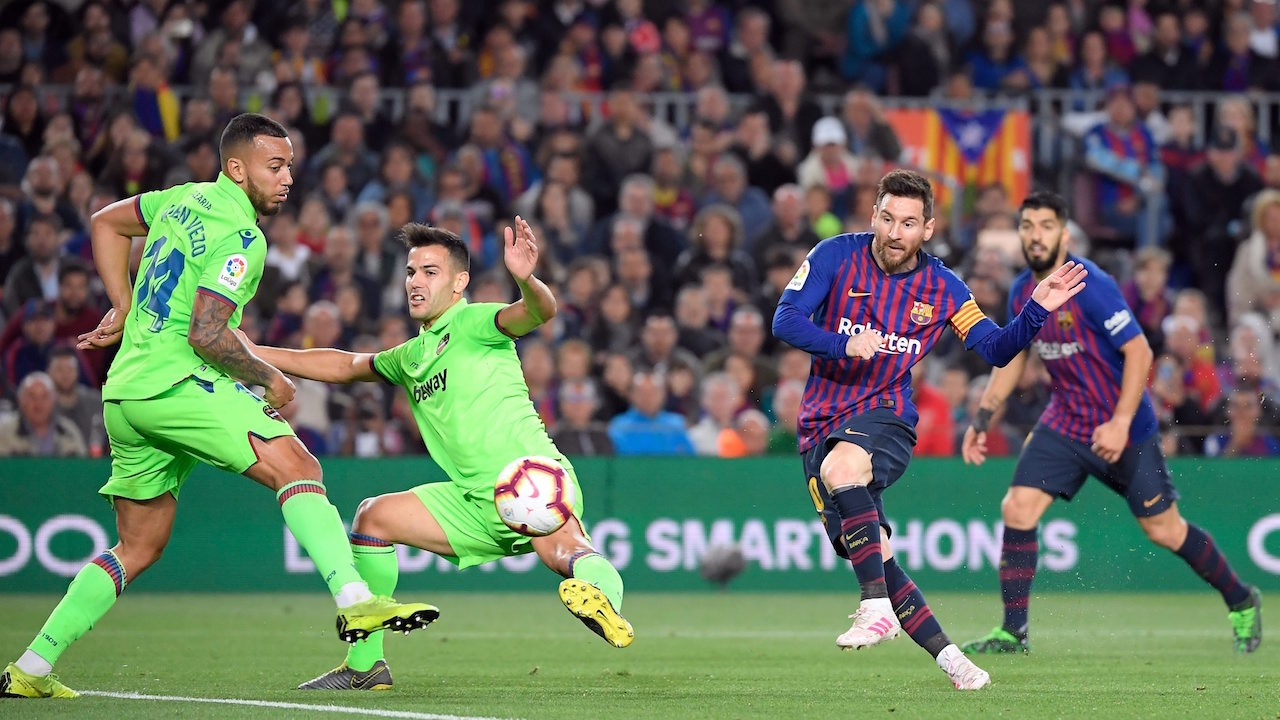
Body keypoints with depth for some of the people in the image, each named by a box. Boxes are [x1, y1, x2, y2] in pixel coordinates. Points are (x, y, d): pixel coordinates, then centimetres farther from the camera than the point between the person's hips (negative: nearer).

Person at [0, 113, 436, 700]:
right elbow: (206, 336, -19)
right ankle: (354, 601, -38)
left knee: (140, 547, 16)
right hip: (176, 382, -9)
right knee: (297, 466, -19)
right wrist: (268, 379, -4)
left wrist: (123, 309, 28)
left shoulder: (188, 200, 17)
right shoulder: (240, 237, -11)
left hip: (125, 393, 9)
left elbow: (106, 223, 31)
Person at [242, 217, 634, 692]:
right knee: (374, 516, 4)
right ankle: (364, 664, 10)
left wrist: (525, 279, -48)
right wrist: (250, 354, 34)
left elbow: (538, 312, -23)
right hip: (476, 502, 8)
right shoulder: (412, 356, 20)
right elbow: (345, 366, 36)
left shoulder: (472, 323, -4)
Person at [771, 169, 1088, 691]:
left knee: (840, 465, -37)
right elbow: (785, 321, -8)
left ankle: (878, 608, -37)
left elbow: (996, 350, 8)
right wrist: (844, 345, -24)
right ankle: (947, 656, 3)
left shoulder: (941, 288, 2)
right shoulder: (836, 256, -2)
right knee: (867, 553, -7)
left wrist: (1037, 310, -9)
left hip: (886, 417, -2)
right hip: (822, 423, 2)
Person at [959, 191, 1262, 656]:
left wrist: (1121, 424, -28)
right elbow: (1014, 356, 16)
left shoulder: (1090, 286, -22)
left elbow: (1139, 352, -21)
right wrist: (982, 419, 11)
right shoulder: (1021, 292, 0)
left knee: (1163, 530, 2)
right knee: (1017, 509, -9)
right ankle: (1013, 633, -1)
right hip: (1064, 423, 6)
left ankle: (1242, 602, 24)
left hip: (1123, 430, -6)